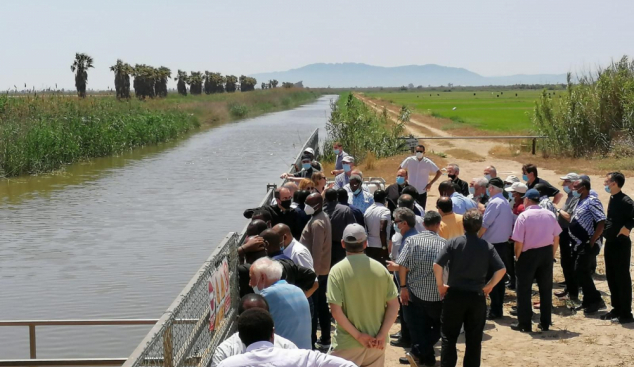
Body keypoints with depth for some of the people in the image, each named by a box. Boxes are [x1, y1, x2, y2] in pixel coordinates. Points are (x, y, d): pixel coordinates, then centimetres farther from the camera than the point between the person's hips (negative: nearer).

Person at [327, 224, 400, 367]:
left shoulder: (337, 271, -10)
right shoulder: (380, 269, -1)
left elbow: (336, 311, -16)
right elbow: (394, 305, -2)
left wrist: (358, 335, -11)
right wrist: (381, 335, -5)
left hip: (347, 343, -3)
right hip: (376, 342, 3)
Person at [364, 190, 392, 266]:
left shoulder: (368, 210, 7)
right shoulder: (385, 211, -13)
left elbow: (366, 229, 11)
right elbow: (382, 230, -21)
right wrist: (384, 247, -17)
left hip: (369, 247, 6)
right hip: (380, 247, -6)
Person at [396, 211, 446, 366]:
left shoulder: (411, 240, -3)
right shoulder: (444, 243, -4)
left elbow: (402, 265, -10)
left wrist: (403, 287, -3)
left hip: (415, 292, 1)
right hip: (437, 294, -1)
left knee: (419, 328, 14)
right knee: (438, 326, 16)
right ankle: (419, 352, 2)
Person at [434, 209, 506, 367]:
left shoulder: (454, 242, -6)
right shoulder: (487, 246, -1)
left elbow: (437, 265, -15)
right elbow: (501, 270, -8)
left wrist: (440, 285, -2)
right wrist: (488, 286, 5)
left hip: (455, 295, -1)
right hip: (477, 297, 2)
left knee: (449, 337, 9)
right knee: (474, 339, 11)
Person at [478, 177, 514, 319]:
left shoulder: (494, 203, -17)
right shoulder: (506, 203, 11)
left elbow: (485, 224, -19)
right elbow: (510, 223, 16)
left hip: (493, 245, -9)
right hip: (503, 244, 9)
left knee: (491, 278, -2)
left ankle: (495, 310, -1)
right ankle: (498, 309, 19)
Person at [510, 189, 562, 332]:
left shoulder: (523, 216, -14)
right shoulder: (550, 215, 2)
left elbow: (519, 242, -15)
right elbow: (556, 238, 7)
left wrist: (517, 257, -1)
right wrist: (552, 255, 18)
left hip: (529, 254, -5)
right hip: (547, 253, 5)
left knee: (524, 290, 6)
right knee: (546, 289, 14)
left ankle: (524, 324, 9)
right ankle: (545, 323, 20)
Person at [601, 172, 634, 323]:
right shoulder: (612, 199, 10)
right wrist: (606, 230, 9)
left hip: (621, 244, -9)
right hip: (610, 243, 9)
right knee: (611, 277, 15)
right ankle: (616, 308, 26)